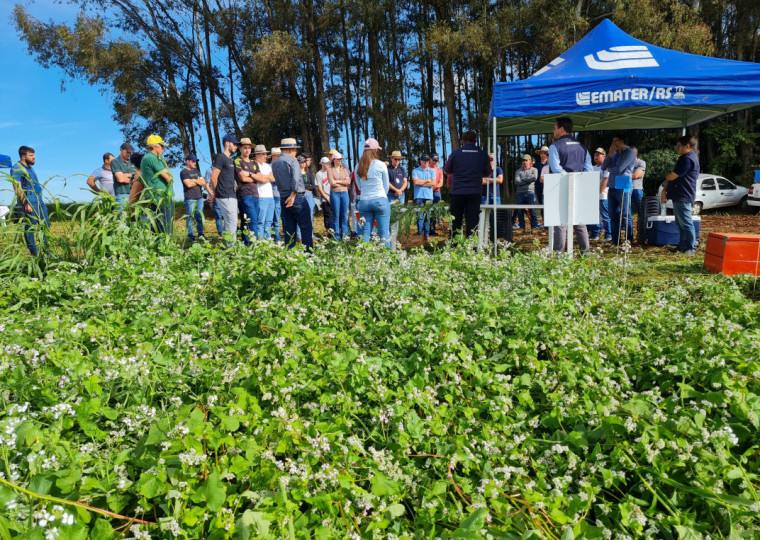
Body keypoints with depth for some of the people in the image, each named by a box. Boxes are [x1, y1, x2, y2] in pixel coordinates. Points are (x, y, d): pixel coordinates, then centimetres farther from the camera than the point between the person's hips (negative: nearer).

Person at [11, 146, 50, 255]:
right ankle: (34, 253, -3)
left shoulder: (30, 168, 20)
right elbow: (18, 188, -15)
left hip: (40, 201, 9)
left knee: (46, 226, 11)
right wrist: (25, 204, -24)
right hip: (29, 203, -9)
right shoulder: (16, 169, -7)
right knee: (30, 227, -5)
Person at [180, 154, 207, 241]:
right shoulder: (184, 172, -1)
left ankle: (200, 234, 10)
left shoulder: (196, 171, 18)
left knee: (200, 217, 6)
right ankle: (190, 236, 0)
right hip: (190, 199, -6)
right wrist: (199, 181, 1)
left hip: (200, 197, 6)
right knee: (190, 218, -4)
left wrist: (195, 180, -7)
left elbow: (204, 182, 10)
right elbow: (188, 184, -14)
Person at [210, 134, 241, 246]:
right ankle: (230, 246, -9)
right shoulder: (221, 157, -8)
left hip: (232, 196, 9)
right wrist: (216, 193, -3)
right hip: (225, 197, -9)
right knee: (232, 221, -12)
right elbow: (213, 178, -12)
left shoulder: (231, 160, 20)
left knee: (229, 222, 11)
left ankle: (227, 245, 17)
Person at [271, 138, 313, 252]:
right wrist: (293, 195, -18)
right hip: (297, 198, -7)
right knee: (306, 227, -3)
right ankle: (308, 252, -6)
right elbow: (296, 179, -20)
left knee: (289, 229, 9)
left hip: (283, 199, 7)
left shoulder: (274, 163, 15)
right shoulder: (292, 161, -8)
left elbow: (277, 181, 15)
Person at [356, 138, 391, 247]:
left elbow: (359, 186, 13)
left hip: (364, 201, 4)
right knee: (384, 232, -1)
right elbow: (386, 185, 5)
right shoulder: (381, 165, -5)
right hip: (380, 201, -3)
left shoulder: (359, 167, 5)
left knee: (365, 232, 7)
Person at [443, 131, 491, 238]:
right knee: (472, 221, 2)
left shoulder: (455, 153, 1)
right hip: (475, 192, 0)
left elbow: (447, 171, 13)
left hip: (458, 192, 0)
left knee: (456, 221, 9)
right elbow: (488, 174, 14)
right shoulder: (483, 154, 3)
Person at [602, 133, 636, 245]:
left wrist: (609, 169, 6)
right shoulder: (615, 154, 20)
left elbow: (619, 169, -13)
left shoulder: (629, 152, -3)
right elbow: (603, 167, 13)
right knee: (613, 215, 8)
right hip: (612, 188, 8)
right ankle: (615, 240, 13)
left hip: (623, 188, -8)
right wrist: (610, 154, 1)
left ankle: (628, 241, -1)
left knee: (626, 215, -5)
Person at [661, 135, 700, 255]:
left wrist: (666, 177, 5)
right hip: (678, 196, 11)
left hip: (683, 197, -11)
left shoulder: (688, 159, -16)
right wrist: (665, 190, 10)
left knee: (686, 224, -8)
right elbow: (673, 177, 20)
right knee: (680, 223, 16)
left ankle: (689, 249, -4)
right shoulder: (684, 158, 20)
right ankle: (682, 246, 24)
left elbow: (673, 176, -18)